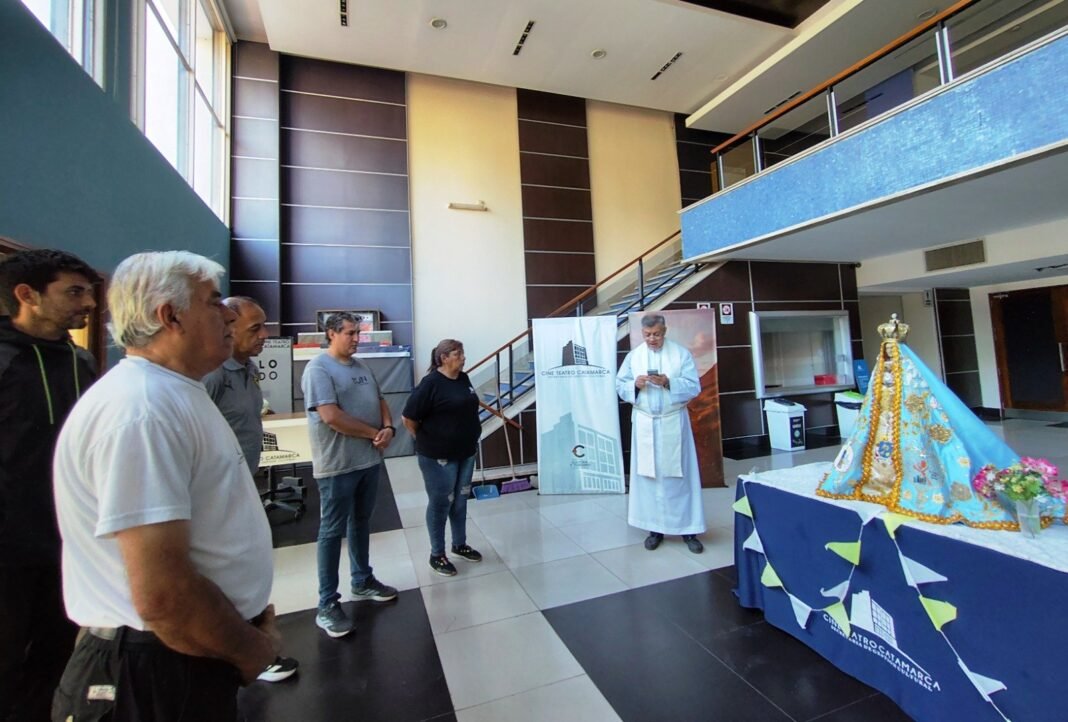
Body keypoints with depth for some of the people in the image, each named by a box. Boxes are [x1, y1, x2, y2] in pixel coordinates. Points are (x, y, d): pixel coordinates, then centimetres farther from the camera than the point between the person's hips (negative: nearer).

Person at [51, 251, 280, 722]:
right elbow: (162, 595, -30)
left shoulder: (177, 395, 8)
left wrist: (252, 610, 8)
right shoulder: (141, 409, -26)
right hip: (158, 676, -9)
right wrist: (253, 650, -13)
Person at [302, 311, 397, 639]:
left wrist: (388, 428, -6)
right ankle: (327, 605, 16)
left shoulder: (361, 368, 12)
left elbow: (380, 402, 15)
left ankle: (362, 581, 35)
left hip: (369, 460, 8)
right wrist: (374, 433, -14)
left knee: (362, 523, 19)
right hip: (337, 465, -8)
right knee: (332, 531, 3)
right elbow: (331, 417, -23)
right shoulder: (318, 368, -14)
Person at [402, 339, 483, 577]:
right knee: (440, 503, 6)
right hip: (439, 455, -7)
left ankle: (460, 544, 35)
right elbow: (408, 417, -16)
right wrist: (426, 440, -6)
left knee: (460, 500, 18)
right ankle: (437, 555, 23)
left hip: (466, 451, 7)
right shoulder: (431, 383, -18)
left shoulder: (464, 379, 4)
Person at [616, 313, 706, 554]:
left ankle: (688, 529, 16)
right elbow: (620, 386, 4)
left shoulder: (682, 353, -1)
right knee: (648, 475, 6)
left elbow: (694, 387, -6)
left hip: (673, 422, -1)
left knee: (680, 476, 4)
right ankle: (655, 527, 19)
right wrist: (635, 384, -17)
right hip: (644, 423, 2)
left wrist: (668, 382, -21)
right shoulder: (633, 356, 4)